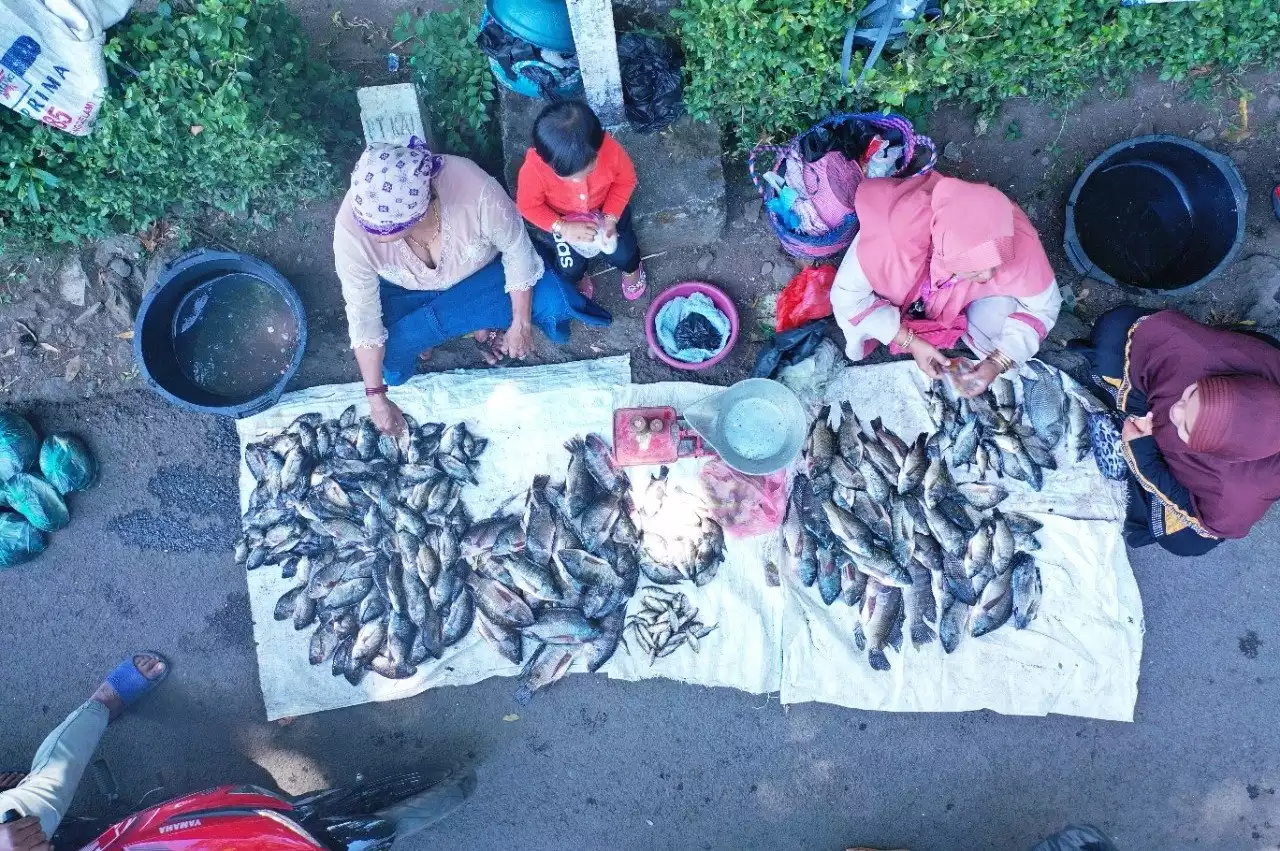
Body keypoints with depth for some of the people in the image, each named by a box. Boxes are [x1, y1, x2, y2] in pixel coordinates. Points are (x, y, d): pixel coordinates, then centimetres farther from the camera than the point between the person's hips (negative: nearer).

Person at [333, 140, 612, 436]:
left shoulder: (476, 191, -40)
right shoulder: (352, 226, -34)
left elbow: (517, 250, -21)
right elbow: (363, 314, -22)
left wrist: (520, 325, -15)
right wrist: (376, 398, -19)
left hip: (481, 273, -2)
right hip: (410, 293, 2)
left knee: (552, 299, -24)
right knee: (386, 352, -23)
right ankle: (476, 322, 2)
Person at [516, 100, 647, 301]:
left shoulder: (610, 149, -36)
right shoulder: (534, 168, -39)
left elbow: (625, 181, -14)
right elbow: (528, 206, -20)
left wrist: (611, 218, -25)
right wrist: (563, 228, -32)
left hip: (605, 208, 1)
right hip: (560, 218, -1)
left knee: (621, 254, -3)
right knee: (571, 268, -4)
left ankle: (631, 267, 35)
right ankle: (576, 278, 35)